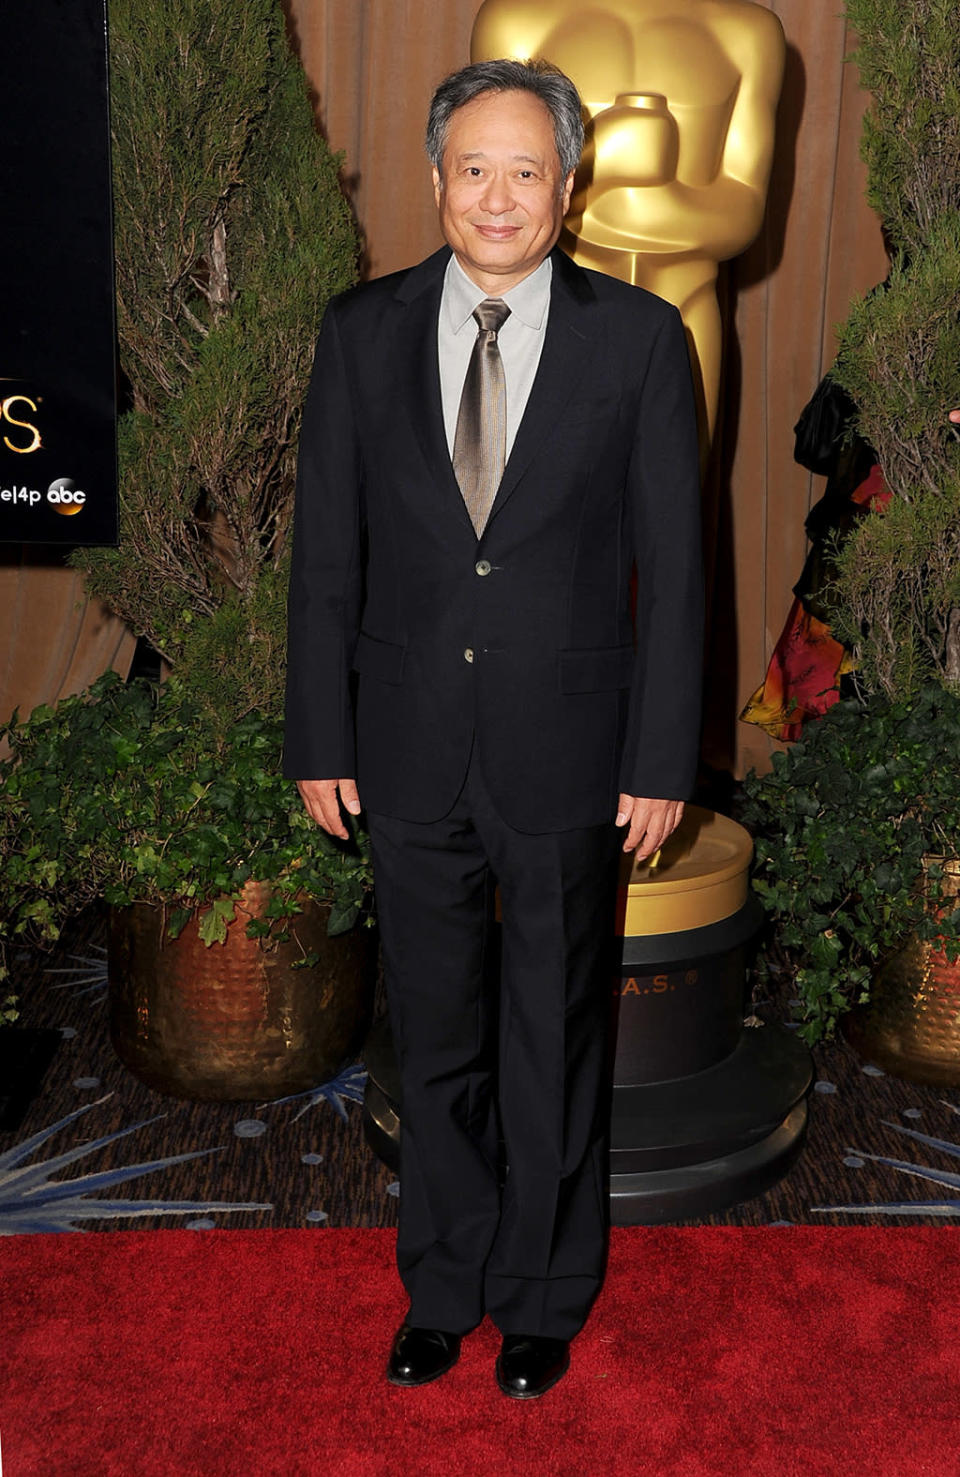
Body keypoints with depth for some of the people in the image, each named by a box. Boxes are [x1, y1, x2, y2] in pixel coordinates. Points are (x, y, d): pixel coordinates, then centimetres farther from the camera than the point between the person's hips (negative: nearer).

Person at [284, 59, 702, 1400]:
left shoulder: (638, 337, -4)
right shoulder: (363, 331, 1)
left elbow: (673, 566, -4)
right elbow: (326, 553, 3)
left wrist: (664, 762, -6)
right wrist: (319, 740, 1)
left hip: (569, 756, -1)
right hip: (413, 750, 2)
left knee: (556, 1040, 14)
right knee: (435, 1038, 16)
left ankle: (544, 1297, 36)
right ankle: (442, 1286, 38)